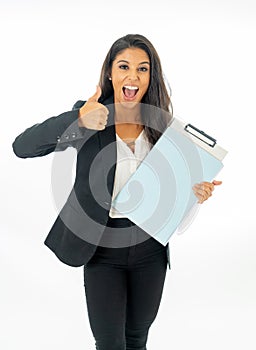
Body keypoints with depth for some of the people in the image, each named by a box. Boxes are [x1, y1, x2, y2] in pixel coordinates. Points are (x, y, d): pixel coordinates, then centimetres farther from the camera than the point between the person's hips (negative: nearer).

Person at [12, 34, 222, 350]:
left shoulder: (160, 121, -1)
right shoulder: (90, 116, -11)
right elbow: (22, 147, -21)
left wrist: (195, 190, -13)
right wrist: (79, 119, -36)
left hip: (150, 244, 3)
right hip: (103, 247, -3)